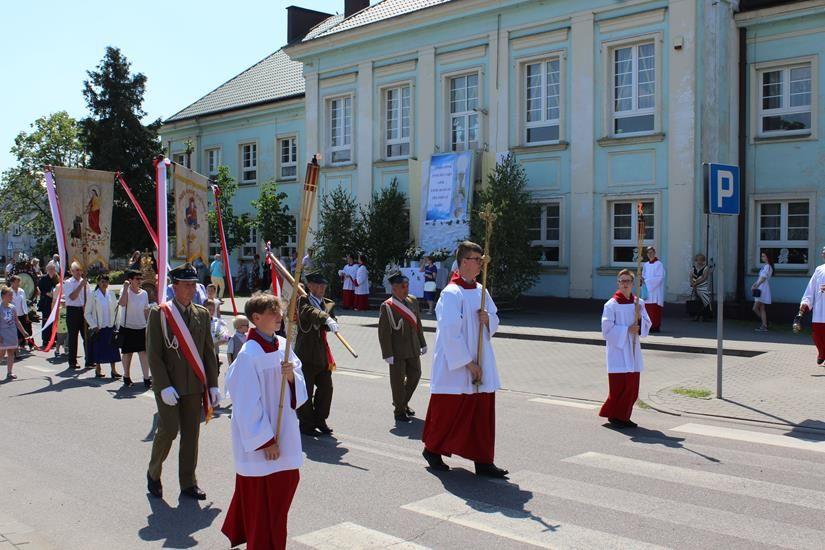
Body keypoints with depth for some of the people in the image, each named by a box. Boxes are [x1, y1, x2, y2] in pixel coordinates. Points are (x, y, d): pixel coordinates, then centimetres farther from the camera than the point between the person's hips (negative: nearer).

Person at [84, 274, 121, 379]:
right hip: (99, 327, -3)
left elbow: (116, 309, 10)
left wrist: (115, 322, 3)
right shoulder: (93, 295, -5)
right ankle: (98, 370, 15)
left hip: (111, 326, 3)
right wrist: (94, 326, -7)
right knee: (98, 349, 3)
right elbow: (87, 313, -3)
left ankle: (113, 370, 8)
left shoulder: (111, 293, 5)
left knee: (112, 348, 2)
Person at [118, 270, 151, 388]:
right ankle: (127, 377, 25)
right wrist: (126, 288, -26)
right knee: (127, 353, 9)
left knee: (144, 353, -6)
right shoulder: (125, 291, -7)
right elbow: (122, 303, -28)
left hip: (141, 328, 3)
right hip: (127, 327, -2)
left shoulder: (144, 293, 5)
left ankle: (146, 379, -6)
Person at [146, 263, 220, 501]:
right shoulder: (158, 313, -5)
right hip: (168, 386, -4)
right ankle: (153, 474, 20)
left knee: (191, 435, 8)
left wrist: (213, 384, 5)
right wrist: (164, 386, -15)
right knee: (168, 430, -6)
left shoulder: (202, 314, 8)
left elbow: (209, 352, 10)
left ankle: (188, 483, 20)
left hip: (195, 386, 4)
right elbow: (153, 354, -8)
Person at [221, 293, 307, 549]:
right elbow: (247, 405, -18)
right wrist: (264, 441, -15)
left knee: (286, 483, 16)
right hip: (258, 438, -8)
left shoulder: (283, 346, 2)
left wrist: (292, 376, -13)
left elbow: (299, 391, 9)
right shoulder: (249, 355, -19)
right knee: (261, 497, 4)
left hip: (284, 431, 8)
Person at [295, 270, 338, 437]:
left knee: (326, 388, 10)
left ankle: (320, 420, 27)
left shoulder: (328, 304, 13)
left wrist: (329, 322, -25)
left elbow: (332, 324, -2)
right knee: (305, 391, 2)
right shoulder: (303, 301, -6)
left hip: (323, 354, 6)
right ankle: (306, 424, 15)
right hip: (306, 354, -6)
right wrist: (326, 319, -46)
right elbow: (311, 312, -29)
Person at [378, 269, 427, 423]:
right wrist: (388, 354, -16)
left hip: (413, 349, 6)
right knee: (398, 380, 5)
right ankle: (399, 411, 22)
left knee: (415, 375, 14)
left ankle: (403, 402, 37)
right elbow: (383, 332, -14)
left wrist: (422, 343, 13)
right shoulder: (387, 306, -15)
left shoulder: (413, 301, 3)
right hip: (397, 352, -6)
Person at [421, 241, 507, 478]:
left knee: (482, 412, 7)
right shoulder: (451, 293, -15)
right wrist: (468, 363, -17)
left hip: (480, 363, 7)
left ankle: (483, 462, 13)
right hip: (455, 366, -7)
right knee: (448, 411, 5)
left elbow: (495, 321, 19)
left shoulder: (480, 291, 9)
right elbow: (450, 333, -19)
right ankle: (432, 449, 28)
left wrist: (488, 318, -6)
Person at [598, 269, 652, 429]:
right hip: (618, 348, -5)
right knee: (619, 385, -6)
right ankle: (614, 416, 9)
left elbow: (648, 324, 11)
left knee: (632, 386, 7)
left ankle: (623, 416, 19)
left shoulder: (639, 303, 8)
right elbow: (607, 329, -10)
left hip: (633, 350, 5)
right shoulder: (611, 305, -7)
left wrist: (639, 321, -10)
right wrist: (627, 330, -16)